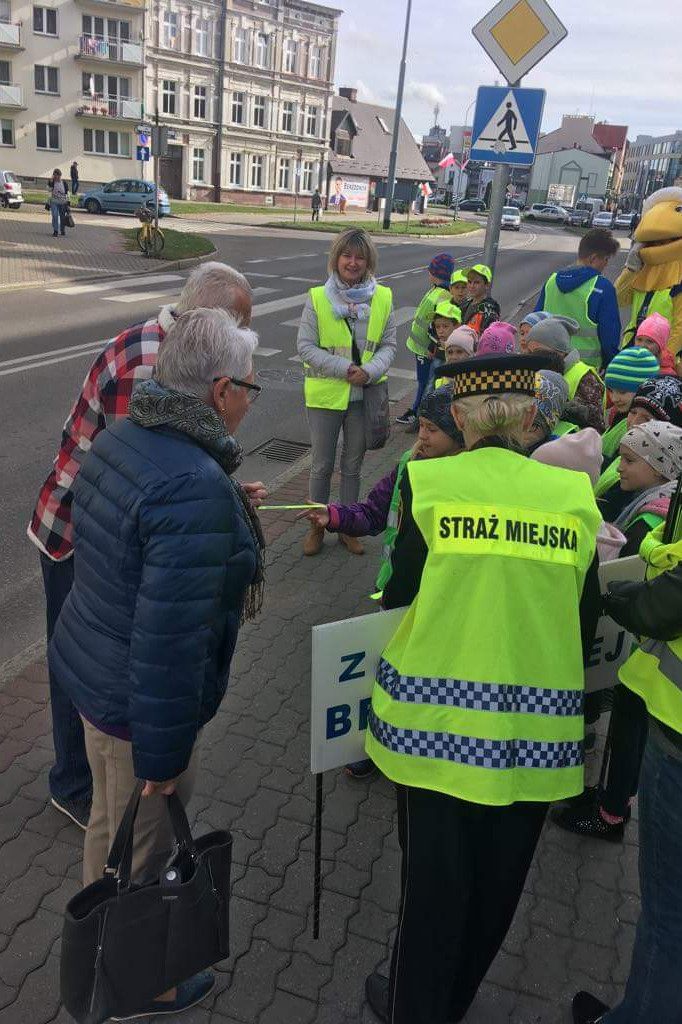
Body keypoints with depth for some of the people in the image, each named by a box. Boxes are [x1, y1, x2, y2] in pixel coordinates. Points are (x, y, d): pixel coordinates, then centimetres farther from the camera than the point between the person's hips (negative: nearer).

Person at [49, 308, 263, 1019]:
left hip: (91, 665, 9)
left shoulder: (120, 438, -3)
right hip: (139, 701, -9)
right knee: (141, 846, 16)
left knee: (109, 819, 30)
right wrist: (162, 753, -20)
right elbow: (170, 639, -31)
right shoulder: (196, 491, -32)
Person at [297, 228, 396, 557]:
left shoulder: (383, 298, -2)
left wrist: (370, 371, -18)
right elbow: (306, 346, -10)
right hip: (325, 394, -2)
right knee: (322, 466, 11)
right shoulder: (318, 298, -9)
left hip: (364, 397, 2)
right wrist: (345, 368, -19)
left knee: (353, 465, 16)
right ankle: (317, 526, 29)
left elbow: (388, 345, 2)